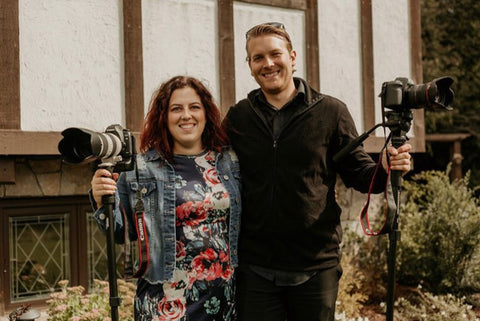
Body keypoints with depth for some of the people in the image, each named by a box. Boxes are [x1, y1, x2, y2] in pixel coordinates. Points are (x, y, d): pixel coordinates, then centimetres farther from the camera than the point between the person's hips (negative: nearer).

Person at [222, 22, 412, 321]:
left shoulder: (331, 112, 0)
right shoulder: (237, 117, 6)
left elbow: (359, 171, 4)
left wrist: (385, 170, -17)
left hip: (316, 266, -1)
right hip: (255, 269, 1)